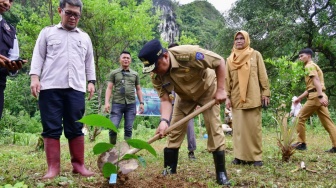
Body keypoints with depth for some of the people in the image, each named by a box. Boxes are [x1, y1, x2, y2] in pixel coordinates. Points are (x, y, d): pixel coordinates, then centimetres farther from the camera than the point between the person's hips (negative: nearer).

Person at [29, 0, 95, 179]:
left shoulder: (85, 37, 21)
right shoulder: (47, 32, 14)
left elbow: (89, 62, 21)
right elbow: (38, 56, 9)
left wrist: (91, 81, 10)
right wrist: (34, 77, -4)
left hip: (76, 89, 2)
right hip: (50, 87, -1)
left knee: (75, 128, 1)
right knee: (51, 128, -2)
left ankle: (78, 164, 7)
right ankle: (53, 167, 2)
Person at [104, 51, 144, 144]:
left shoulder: (135, 74, 16)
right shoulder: (114, 73, 9)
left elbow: (138, 89, 18)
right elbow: (109, 88, 4)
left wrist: (141, 103, 9)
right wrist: (107, 102, -7)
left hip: (131, 104, 2)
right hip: (117, 104, -2)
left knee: (128, 129, 3)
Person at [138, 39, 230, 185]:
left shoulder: (188, 54, -38)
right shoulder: (156, 77, -23)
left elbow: (220, 61, -27)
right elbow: (165, 100, -20)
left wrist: (220, 89, -26)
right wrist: (164, 120, -39)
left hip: (207, 90, -4)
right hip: (185, 96, 4)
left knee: (214, 128, -9)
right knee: (174, 131, 0)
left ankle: (221, 173, 1)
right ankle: (169, 170, 12)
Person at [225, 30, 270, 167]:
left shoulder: (255, 55, 7)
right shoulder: (230, 59, 12)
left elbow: (263, 75, 4)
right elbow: (227, 79, 9)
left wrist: (266, 93, -3)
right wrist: (227, 96, 2)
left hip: (253, 97, -2)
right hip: (236, 98, 2)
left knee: (254, 127, -1)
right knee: (239, 127, 2)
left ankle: (256, 156, 6)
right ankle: (240, 155, 7)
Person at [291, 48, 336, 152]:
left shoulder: (309, 66, -4)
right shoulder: (313, 66, 27)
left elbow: (316, 80, -19)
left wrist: (320, 96, -29)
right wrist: (299, 98, 28)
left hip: (315, 96, -10)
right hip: (319, 96, 10)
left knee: (300, 118, -1)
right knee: (327, 121, 5)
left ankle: (301, 143, 4)